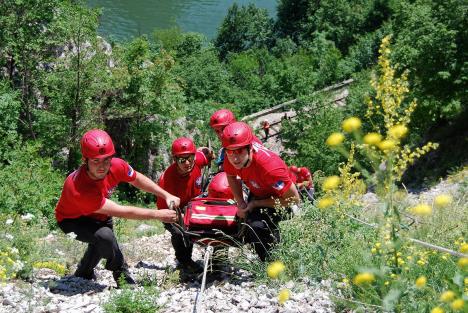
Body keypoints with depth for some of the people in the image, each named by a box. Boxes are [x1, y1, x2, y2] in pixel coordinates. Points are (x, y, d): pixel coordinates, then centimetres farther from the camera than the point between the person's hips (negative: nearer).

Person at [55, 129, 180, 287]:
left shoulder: (116, 166, -28)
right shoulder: (78, 188, -44)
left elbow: (137, 179, -3)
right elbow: (122, 212, -39)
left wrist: (166, 195, -12)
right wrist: (158, 214, -34)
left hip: (98, 214, 7)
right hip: (72, 219, -7)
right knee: (105, 236, -31)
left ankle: (83, 274, 50)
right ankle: (122, 276, -7)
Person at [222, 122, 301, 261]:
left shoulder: (269, 166, -41)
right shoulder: (231, 158, -22)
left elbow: (293, 199, -29)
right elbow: (232, 177, 5)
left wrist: (255, 204, -23)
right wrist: (241, 203, -8)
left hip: (280, 200, -7)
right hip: (257, 194, 7)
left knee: (258, 226, -28)